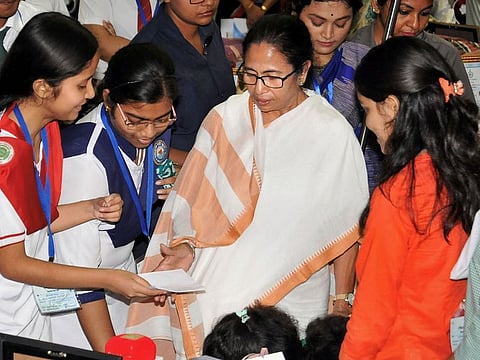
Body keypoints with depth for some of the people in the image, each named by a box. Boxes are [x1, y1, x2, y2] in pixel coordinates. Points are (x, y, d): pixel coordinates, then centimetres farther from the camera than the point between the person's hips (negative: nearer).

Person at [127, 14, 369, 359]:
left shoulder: (332, 134, -7)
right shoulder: (224, 119, 2)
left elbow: (346, 230, -2)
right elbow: (195, 203, 9)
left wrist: (342, 304, 0)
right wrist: (185, 248, -7)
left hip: (292, 301, -2)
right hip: (214, 296, 3)